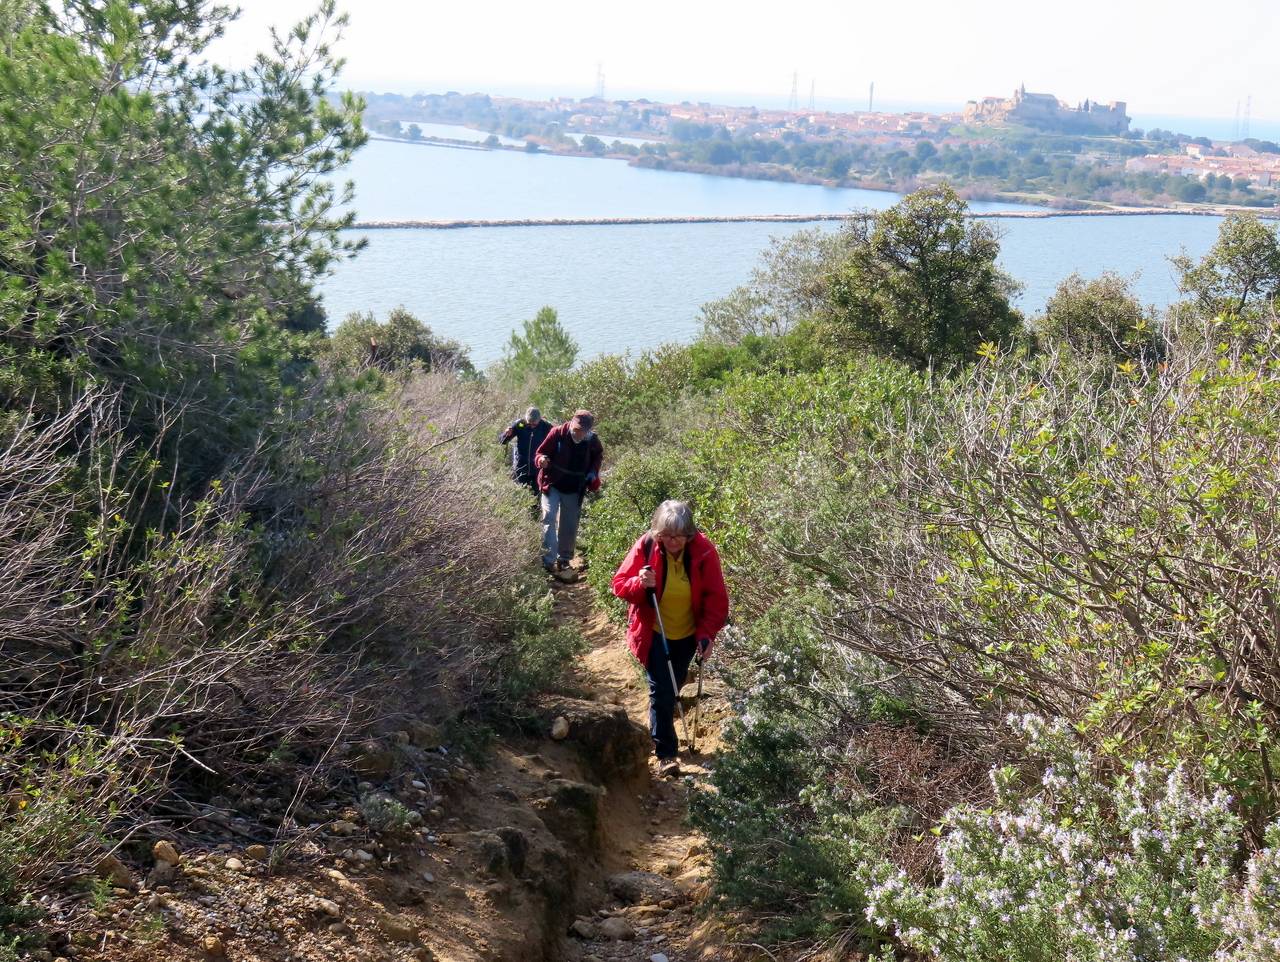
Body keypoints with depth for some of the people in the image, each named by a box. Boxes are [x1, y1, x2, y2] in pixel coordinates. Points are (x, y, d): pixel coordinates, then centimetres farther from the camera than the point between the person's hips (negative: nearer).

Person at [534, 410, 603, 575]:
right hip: (552, 485, -3)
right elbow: (539, 453, -8)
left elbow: (598, 455, 15)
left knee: (570, 526, 9)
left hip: (574, 490, 3)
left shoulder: (592, 441, -9)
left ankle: (564, 559, 24)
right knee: (549, 518, -18)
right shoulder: (557, 433, -17)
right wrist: (542, 460, -31)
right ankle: (549, 560, -21)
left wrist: (593, 471, -2)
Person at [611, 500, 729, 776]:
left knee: (674, 687, 19)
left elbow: (716, 597, -13)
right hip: (654, 634, -2)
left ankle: (659, 730, 47)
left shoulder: (704, 551, -19)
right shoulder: (645, 547, -20)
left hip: (687, 634, 2)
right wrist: (640, 583, -34)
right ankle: (666, 753, 1)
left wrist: (707, 634, -22)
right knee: (661, 690, -8)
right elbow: (619, 584, -12)